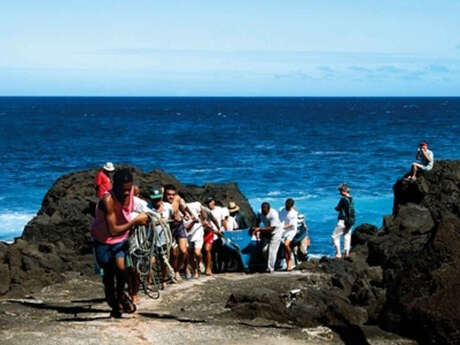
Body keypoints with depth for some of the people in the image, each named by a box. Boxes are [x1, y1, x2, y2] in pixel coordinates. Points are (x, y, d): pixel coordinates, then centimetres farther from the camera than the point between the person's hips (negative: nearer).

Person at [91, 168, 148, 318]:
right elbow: (113, 230, -33)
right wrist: (135, 221, -33)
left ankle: (121, 294, 13)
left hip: (121, 237, 3)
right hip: (104, 239, -3)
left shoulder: (130, 191, -16)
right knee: (108, 273, 5)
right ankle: (114, 305, 25)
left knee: (121, 267, -15)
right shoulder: (108, 200, -33)